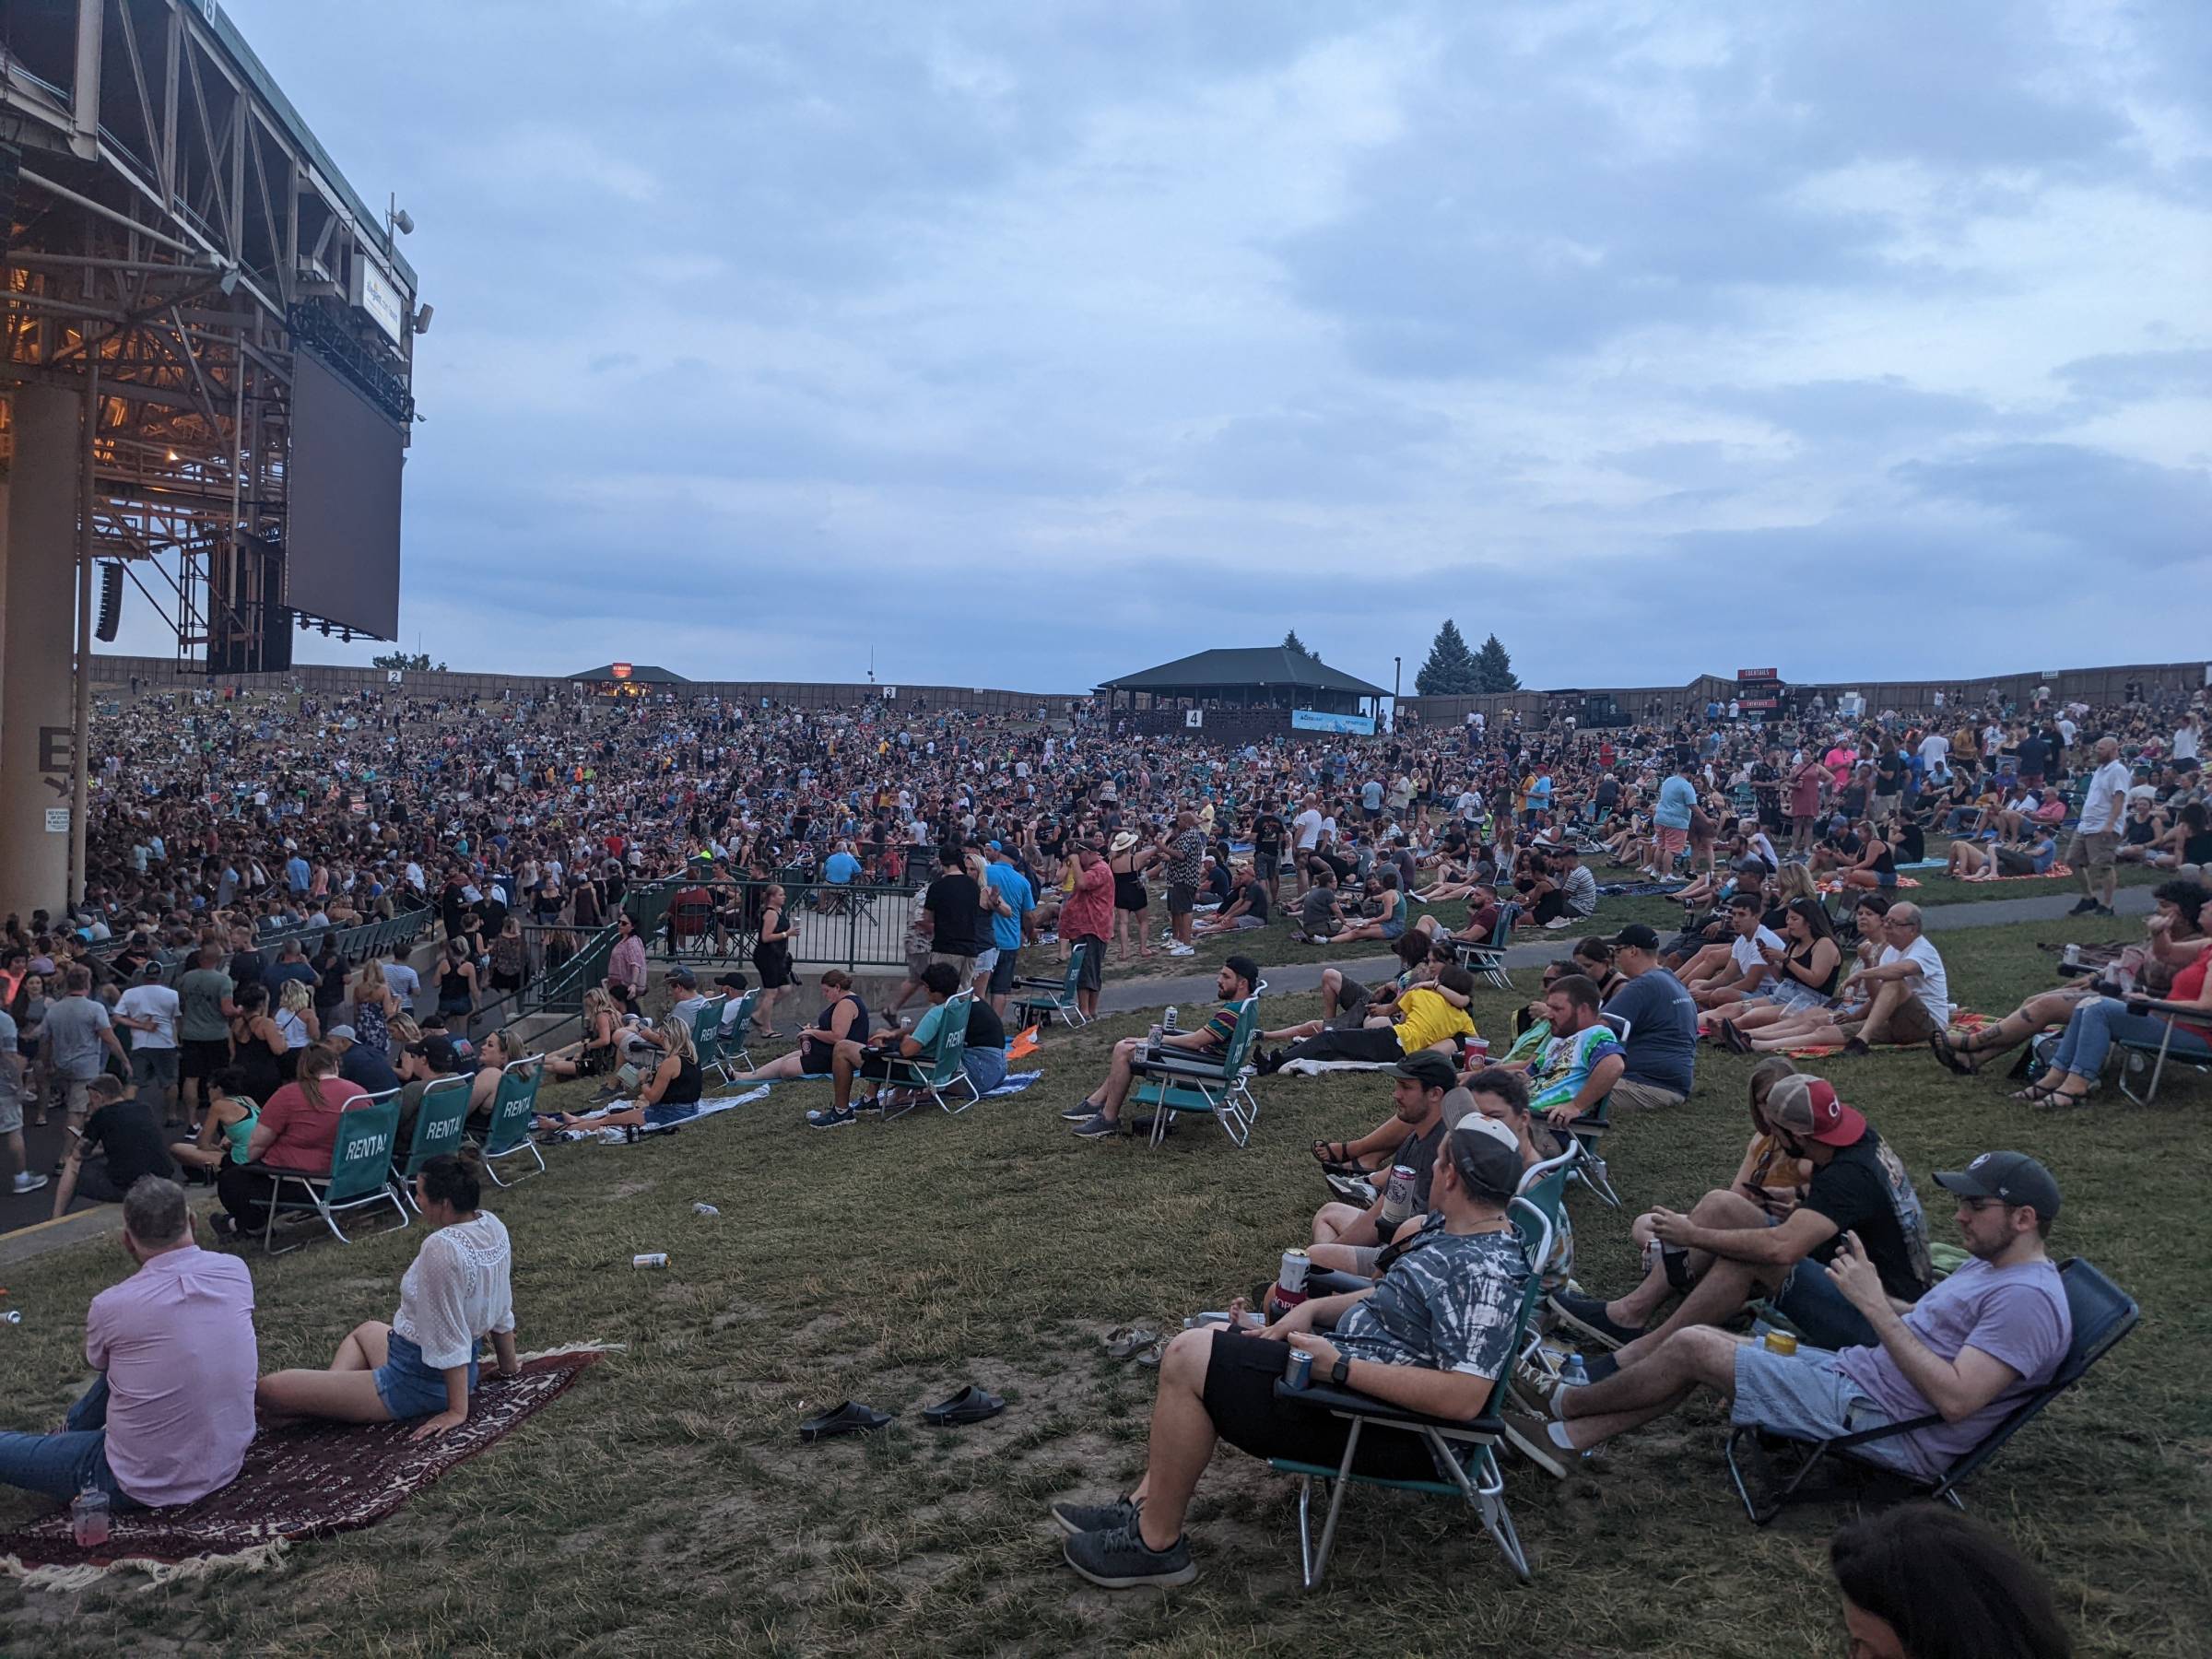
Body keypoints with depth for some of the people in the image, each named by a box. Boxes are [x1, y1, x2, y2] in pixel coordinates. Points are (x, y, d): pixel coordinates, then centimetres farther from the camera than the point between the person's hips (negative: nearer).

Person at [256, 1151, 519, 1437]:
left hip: (419, 1382, -9)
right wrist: (508, 1364, 21)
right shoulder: (493, 1226, -3)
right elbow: (502, 1308, 9)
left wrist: (457, 1410, -17)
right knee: (367, 1330, 37)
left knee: (266, 1389, -11)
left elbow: (451, 1341, -25)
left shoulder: (440, 1248, -29)